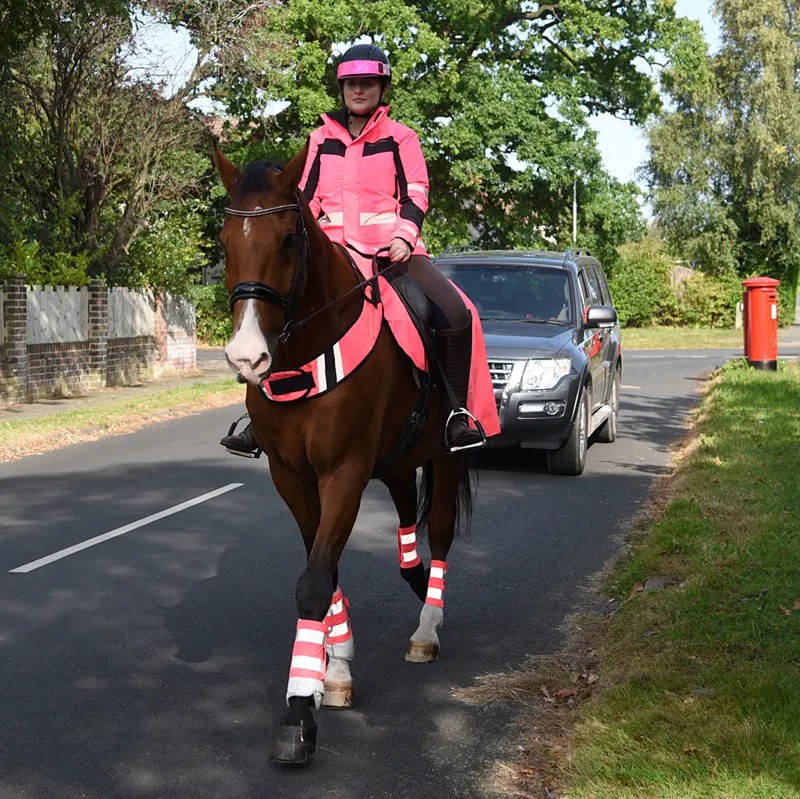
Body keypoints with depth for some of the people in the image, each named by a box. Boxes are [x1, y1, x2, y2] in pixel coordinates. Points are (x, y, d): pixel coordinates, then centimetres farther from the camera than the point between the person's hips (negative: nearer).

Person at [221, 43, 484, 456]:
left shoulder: (400, 138, 11)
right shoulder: (320, 140, 17)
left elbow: (415, 194, 3)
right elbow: (306, 198, 17)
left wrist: (403, 236, -16)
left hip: (392, 250, -2)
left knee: (455, 314, -24)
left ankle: (456, 411, -9)